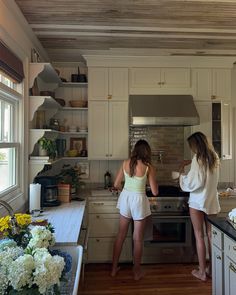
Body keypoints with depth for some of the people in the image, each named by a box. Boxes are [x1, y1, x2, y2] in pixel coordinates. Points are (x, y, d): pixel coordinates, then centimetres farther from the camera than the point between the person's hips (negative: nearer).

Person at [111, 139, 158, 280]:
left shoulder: (126, 163, -2)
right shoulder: (149, 167, -12)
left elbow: (116, 185, 3)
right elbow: (155, 192, -9)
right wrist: (153, 179, 10)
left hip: (125, 198, 4)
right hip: (139, 200, -3)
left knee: (121, 234, 18)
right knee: (138, 238, 12)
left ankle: (114, 268, 29)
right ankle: (137, 271, 27)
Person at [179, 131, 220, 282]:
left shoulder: (198, 158, -16)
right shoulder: (214, 157, 6)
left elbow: (193, 183, -18)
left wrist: (182, 173, -3)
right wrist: (191, 162, 20)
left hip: (198, 201, -7)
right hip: (212, 201, 7)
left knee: (199, 236, 4)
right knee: (211, 235, 14)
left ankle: (202, 272, 13)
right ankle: (211, 268, 26)